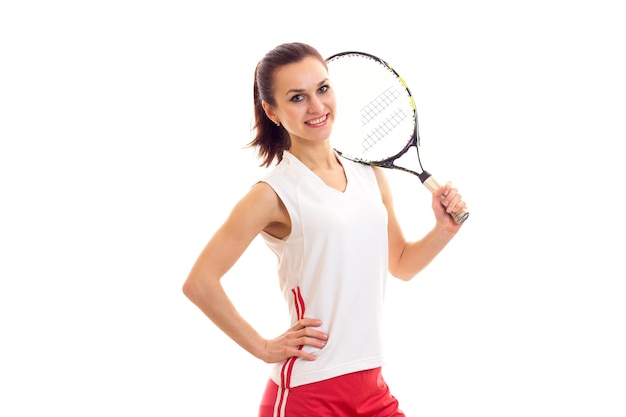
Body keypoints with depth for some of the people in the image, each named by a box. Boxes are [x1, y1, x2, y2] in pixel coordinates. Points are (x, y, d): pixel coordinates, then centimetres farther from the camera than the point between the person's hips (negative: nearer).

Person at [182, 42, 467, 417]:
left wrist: (445, 229, 3)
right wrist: (263, 347, -11)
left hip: (372, 386, 6)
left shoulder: (370, 174, 7)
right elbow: (199, 282, -14)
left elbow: (401, 264, 19)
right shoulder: (275, 192, -11)